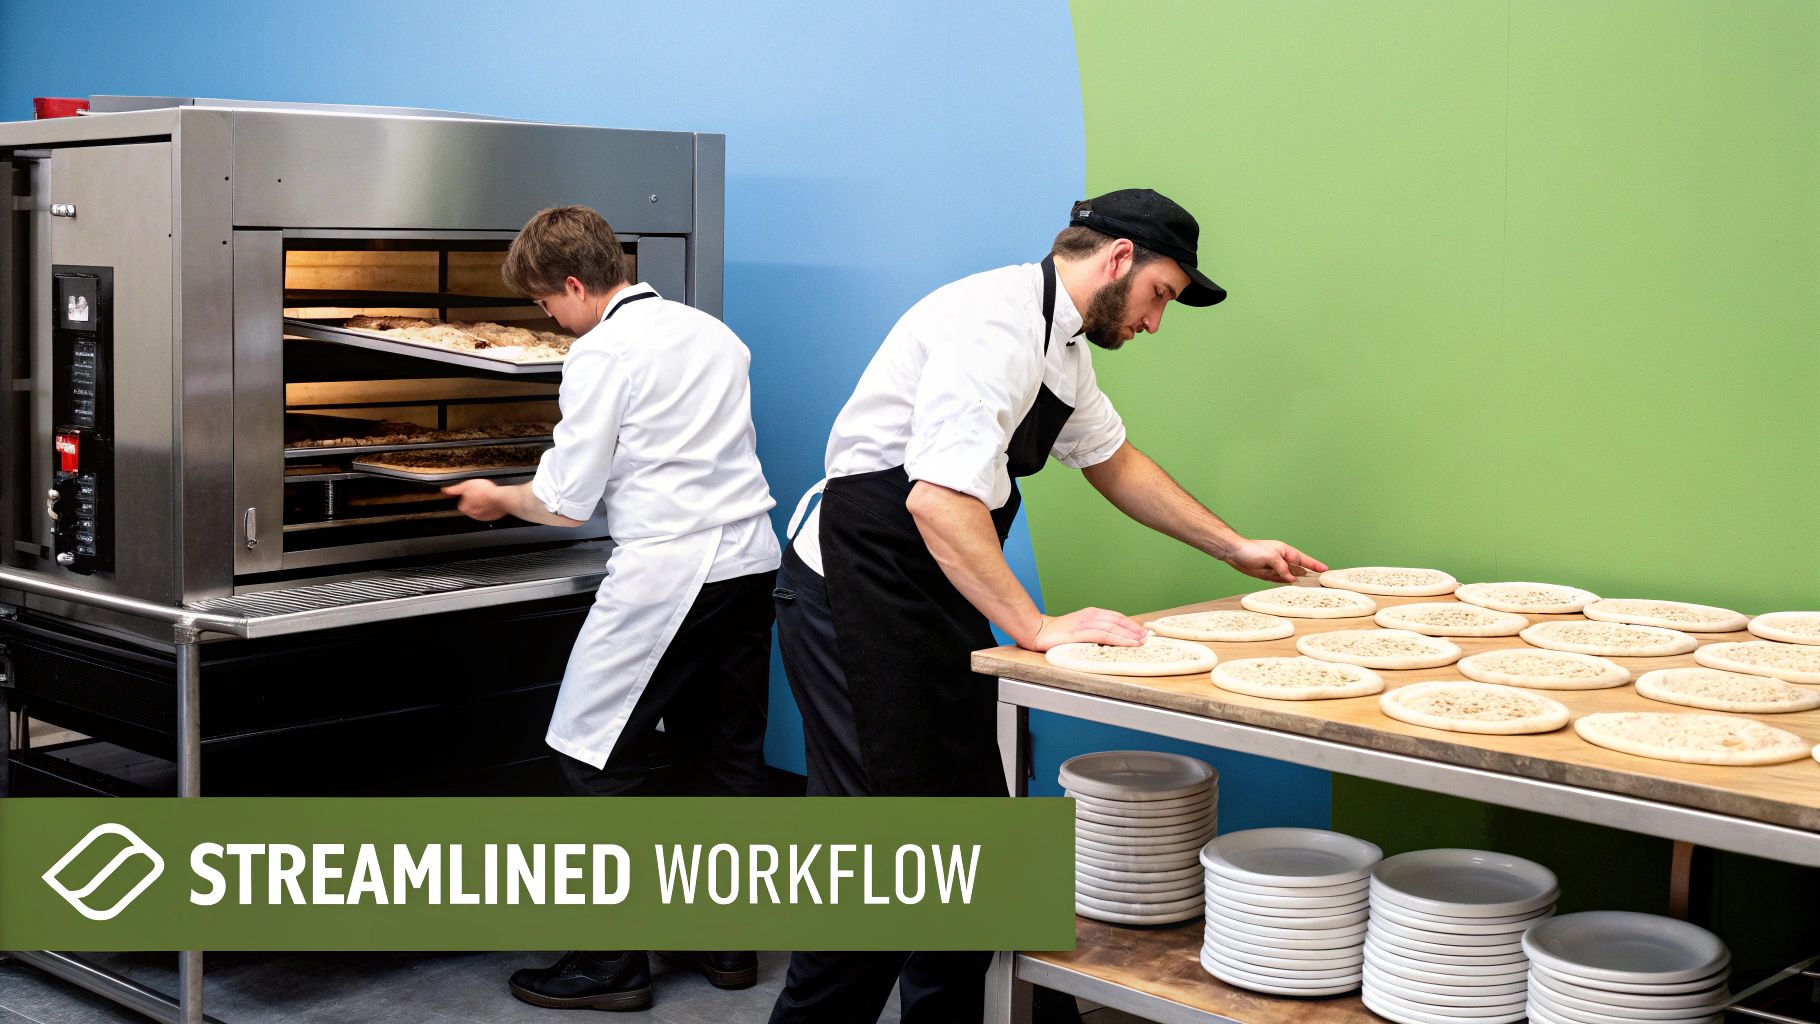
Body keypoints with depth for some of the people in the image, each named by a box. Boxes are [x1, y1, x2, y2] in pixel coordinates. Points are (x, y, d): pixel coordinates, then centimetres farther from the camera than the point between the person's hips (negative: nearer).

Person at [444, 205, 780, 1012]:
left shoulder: (601, 353, -8)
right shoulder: (712, 333, 14)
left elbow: (566, 503, -7)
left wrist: (498, 498, 12)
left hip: (667, 571, -8)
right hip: (750, 558, 8)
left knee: (598, 760, 2)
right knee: (724, 756, 15)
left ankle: (610, 965, 4)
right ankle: (728, 943, 22)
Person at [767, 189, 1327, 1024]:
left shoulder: (1060, 345, 13)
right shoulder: (996, 324, -20)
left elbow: (1113, 462, 29)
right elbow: (937, 498, -29)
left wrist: (1235, 549, 28)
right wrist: (1036, 630, -25)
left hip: (934, 603, 10)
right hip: (858, 599, -10)